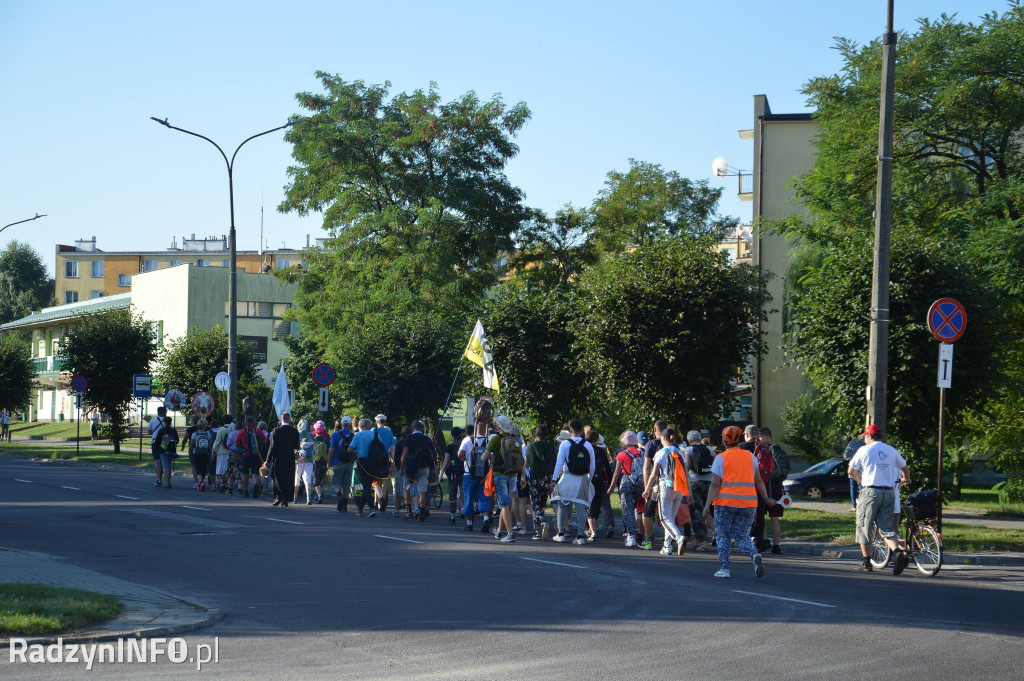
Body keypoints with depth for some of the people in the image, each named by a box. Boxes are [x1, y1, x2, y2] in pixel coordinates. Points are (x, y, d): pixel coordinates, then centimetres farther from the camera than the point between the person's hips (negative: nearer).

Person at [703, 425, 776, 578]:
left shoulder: (721, 458, -2)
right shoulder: (750, 456, 8)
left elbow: (715, 484, -8)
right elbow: (758, 481, 10)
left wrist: (707, 505, -9)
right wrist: (766, 499, 21)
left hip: (726, 502, -3)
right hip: (748, 503, 3)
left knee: (723, 536, 11)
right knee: (742, 536, 10)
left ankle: (724, 568, 7)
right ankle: (755, 555, -18)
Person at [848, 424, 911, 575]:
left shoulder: (864, 450, 0)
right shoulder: (891, 450, 10)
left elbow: (851, 471, 5)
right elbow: (905, 469, 20)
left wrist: (860, 480, 24)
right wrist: (905, 479, 42)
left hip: (870, 492, -4)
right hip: (889, 492, 4)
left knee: (864, 527, 7)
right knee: (886, 528, 7)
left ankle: (866, 562, 8)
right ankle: (899, 552, -17)